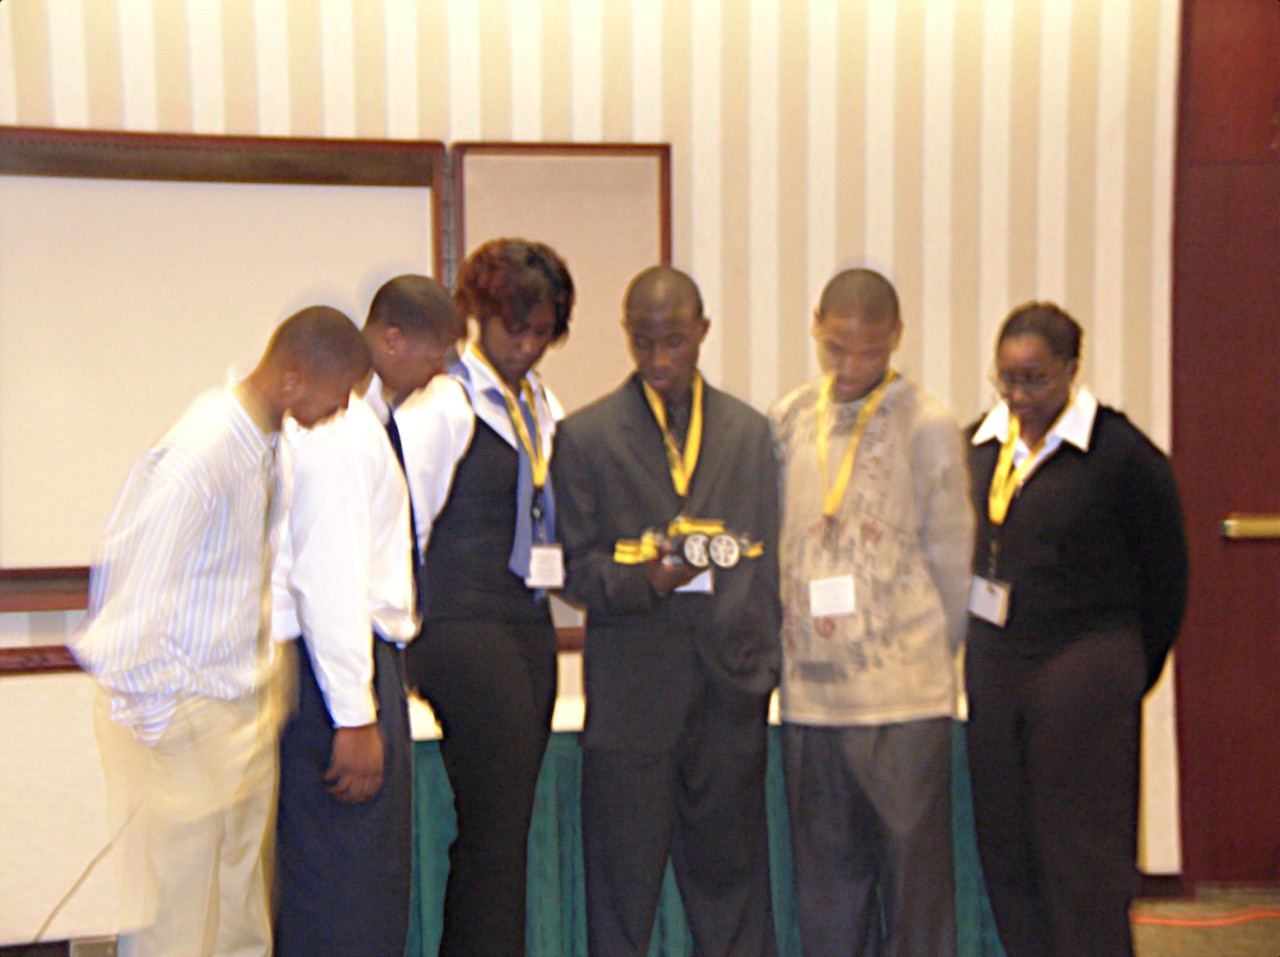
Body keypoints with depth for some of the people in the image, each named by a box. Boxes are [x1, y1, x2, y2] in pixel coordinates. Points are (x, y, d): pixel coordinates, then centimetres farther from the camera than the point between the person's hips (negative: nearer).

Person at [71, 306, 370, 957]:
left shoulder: (263, 442, 4)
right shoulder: (198, 455, -22)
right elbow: (130, 597, -22)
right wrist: (157, 719, -16)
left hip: (245, 710, 8)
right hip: (182, 724, -8)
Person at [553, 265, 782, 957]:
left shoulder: (751, 432, 11)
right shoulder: (585, 436, 3)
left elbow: (767, 559, 14)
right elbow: (576, 569, 0)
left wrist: (761, 660, 4)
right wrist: (646, 579, -19)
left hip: (731, 692, 2)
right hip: (631, 692, -2)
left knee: (732, 873, 8)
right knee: (622, 884, 4)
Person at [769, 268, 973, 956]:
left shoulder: (926, 424, -3)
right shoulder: (786, 422, 8)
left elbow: (952, 555, 1)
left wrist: (933, 655, 5)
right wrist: (785, 644, 9)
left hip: (904, 690, -3)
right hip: (809, 686, 4)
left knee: (914, 869, 3)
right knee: (824, 874, 11)